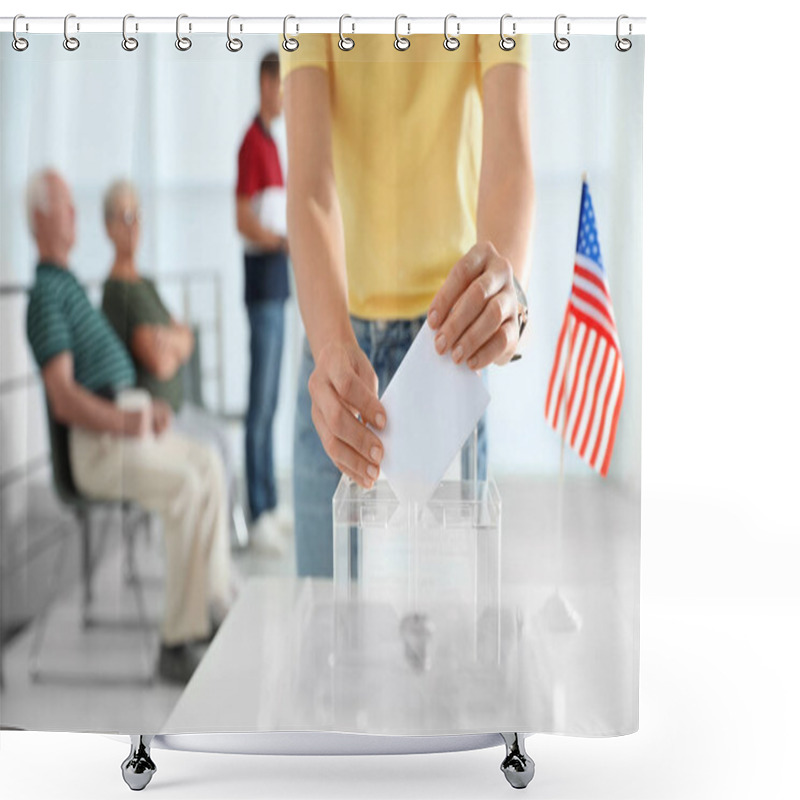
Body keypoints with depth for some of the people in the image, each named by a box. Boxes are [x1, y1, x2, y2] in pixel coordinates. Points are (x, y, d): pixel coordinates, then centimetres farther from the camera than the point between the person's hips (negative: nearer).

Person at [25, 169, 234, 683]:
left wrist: (146, 408, 10)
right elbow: (64, 396, -20)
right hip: (97, 445, -10)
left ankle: (217, 598, 8)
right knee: (188, 488, -26)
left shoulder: (70, 284, 21)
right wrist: (126, 421, -28)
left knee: (207, 462, 5)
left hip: (123, 423, 10)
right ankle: (178, 642, -23)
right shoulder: (46, 293, -11)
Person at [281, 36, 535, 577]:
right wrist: (330, 341, -38)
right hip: (336, 329, 1)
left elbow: (511, 153, -22)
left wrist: (508, 284, -45)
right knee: (326, 589, 4)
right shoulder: (309, 24, -7)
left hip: (447, 324, -1)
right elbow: (309, 178, -21)